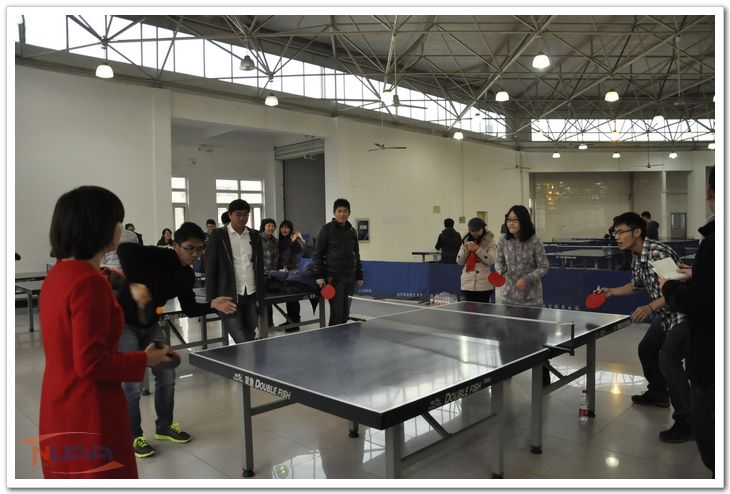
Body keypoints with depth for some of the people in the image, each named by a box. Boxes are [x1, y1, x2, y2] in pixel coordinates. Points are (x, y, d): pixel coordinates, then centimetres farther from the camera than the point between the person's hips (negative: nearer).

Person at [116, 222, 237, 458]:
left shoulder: (187, 275, -3)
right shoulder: (159, 256, -24)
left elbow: (189, 309, 1)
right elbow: (124, 248, -38)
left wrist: (211, 305, -16)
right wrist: (135, 284, -47)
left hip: (150, 324, 8)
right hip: (123, 322, -7)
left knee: (167, 376, 10)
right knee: (133, 382, -4)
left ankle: (164, 426, 29)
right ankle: (133, 437, 16)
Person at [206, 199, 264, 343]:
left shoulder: (255, 236, 10)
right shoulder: (218, 235, -1)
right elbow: (210, 268, -2)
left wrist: (261, 296, 9)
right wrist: (212, 298, -7)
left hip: (251, 295, 4)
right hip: (229, 297, -4)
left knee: (250, 339, 8)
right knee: (241, 342, -11)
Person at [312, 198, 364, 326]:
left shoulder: (352, 231, 11)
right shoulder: (327, 229, -3)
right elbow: (318, 254, -4)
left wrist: (359, 276, 13)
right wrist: (319, 275, -13)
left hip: (350, 277, 5)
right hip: (333, 277, -5)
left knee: (345, 312, 9)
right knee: (336, 312, -7)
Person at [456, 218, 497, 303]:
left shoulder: (489, 242, 0)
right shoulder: (466, 241, 11)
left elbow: (491, 261, -11)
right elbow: (459, 262, 9)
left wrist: (478, 249, -19)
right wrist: (465, 251, -8)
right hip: (468, 284, 3)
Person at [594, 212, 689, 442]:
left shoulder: (659, 252, -26)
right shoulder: (636, 257, 4)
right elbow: (636, 284, 19)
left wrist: (651, 307, -37)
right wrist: (611, 292, 9)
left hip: (682, 313, -10)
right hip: (665, 315, 10)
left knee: (668, 360, -21)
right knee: (646, 349, 20)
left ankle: (687, 423, -12)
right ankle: (658, 394, 42)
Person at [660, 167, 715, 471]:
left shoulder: (715, 241, -24)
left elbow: (700, 303, -23)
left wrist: (669, 288, -6)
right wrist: (698, 276, 14)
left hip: (711, 358, -9)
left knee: (708, 433, 7)